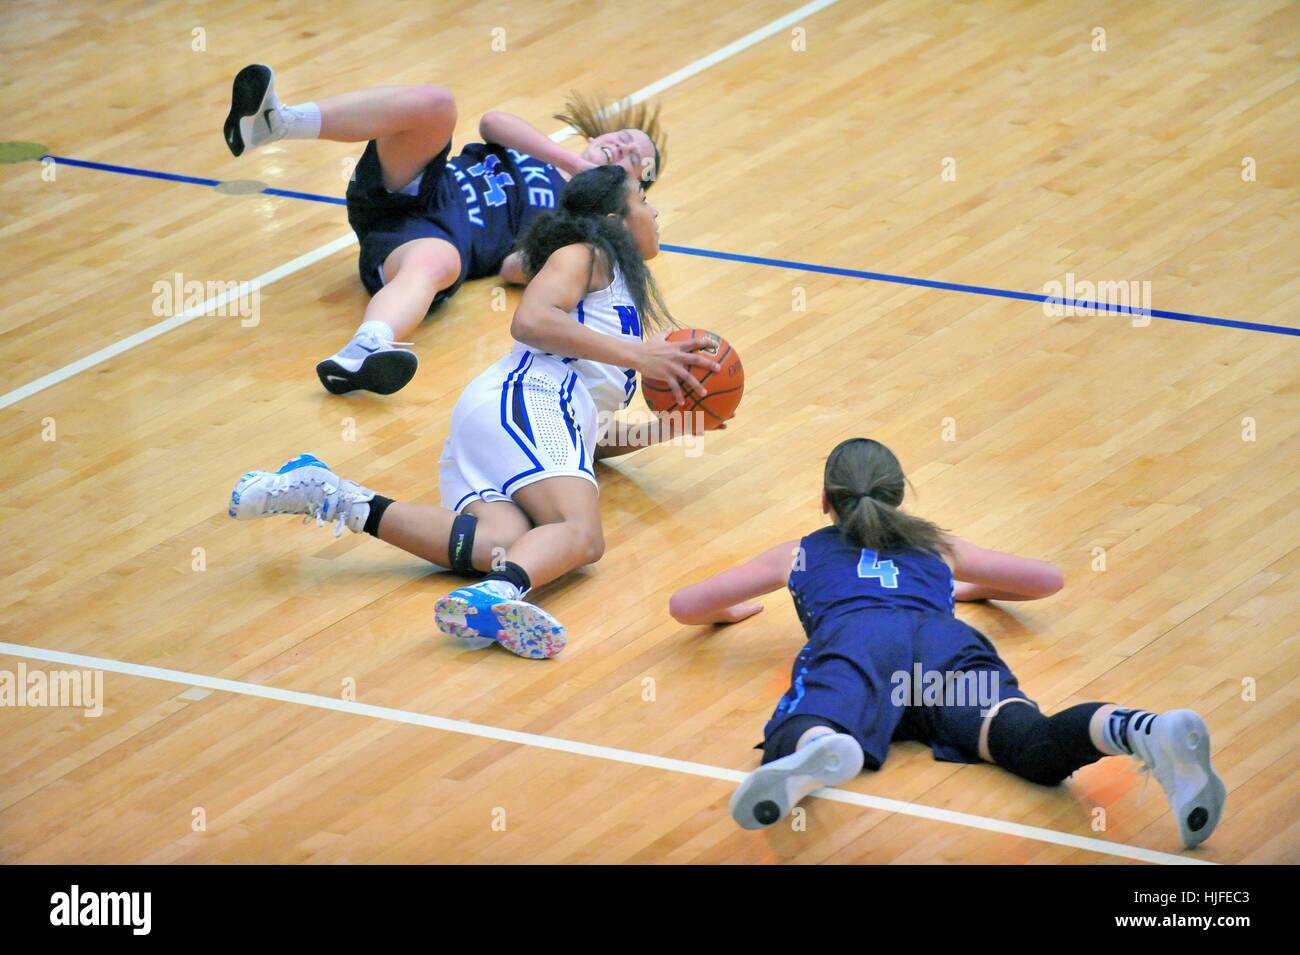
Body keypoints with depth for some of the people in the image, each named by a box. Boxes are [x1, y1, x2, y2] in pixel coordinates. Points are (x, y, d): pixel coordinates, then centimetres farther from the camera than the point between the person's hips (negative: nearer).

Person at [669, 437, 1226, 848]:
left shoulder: (799, 555, 38)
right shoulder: (939, 550, 41)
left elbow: (683, 606, 44)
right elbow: (1048, 579, 49)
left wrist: (731, 611, 66)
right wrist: (976, 589, 67)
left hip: (855, 640, -2)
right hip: (946, 641, 2)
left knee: (794, 742, -31)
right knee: (1034, 745, -24)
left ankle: (821, 751, -71)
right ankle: (1150, 734, -57)